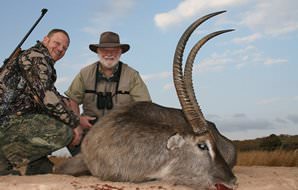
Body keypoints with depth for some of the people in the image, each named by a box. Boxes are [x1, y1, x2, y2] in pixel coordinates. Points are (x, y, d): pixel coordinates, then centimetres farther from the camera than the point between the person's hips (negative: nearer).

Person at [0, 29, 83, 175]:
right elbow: (45, 94, -19)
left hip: (17, 118, 10)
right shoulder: (36, 55, -6)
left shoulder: (46, 64, 25)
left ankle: (38, 166, 9)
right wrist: (74, 122, -16)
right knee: (64, 132, -23)